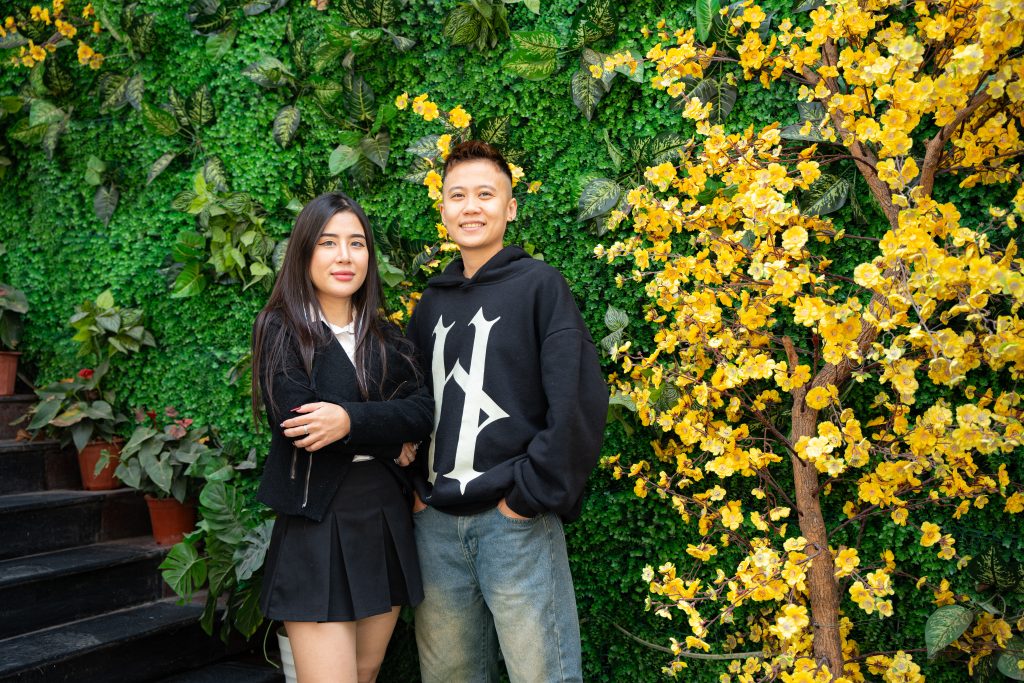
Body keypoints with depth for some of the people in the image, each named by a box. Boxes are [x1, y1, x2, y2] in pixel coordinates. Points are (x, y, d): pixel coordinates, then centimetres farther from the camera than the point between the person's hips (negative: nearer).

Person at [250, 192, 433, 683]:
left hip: (386, 522, 5)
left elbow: (423, 411, -5)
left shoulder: (385, 337, 10)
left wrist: (352, 421, -21)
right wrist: (389, 437, -10)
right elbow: (296, 424, -16)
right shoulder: (280, 329, -3)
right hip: (317, 527, -5)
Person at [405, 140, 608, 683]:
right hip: (434, 521, 5)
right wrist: (416, 486, 7)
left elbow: (579, 401, -12)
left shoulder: (540, 285, -3)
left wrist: (531, 495, -14)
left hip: (515, 520, -5)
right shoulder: (432, 302, 14)